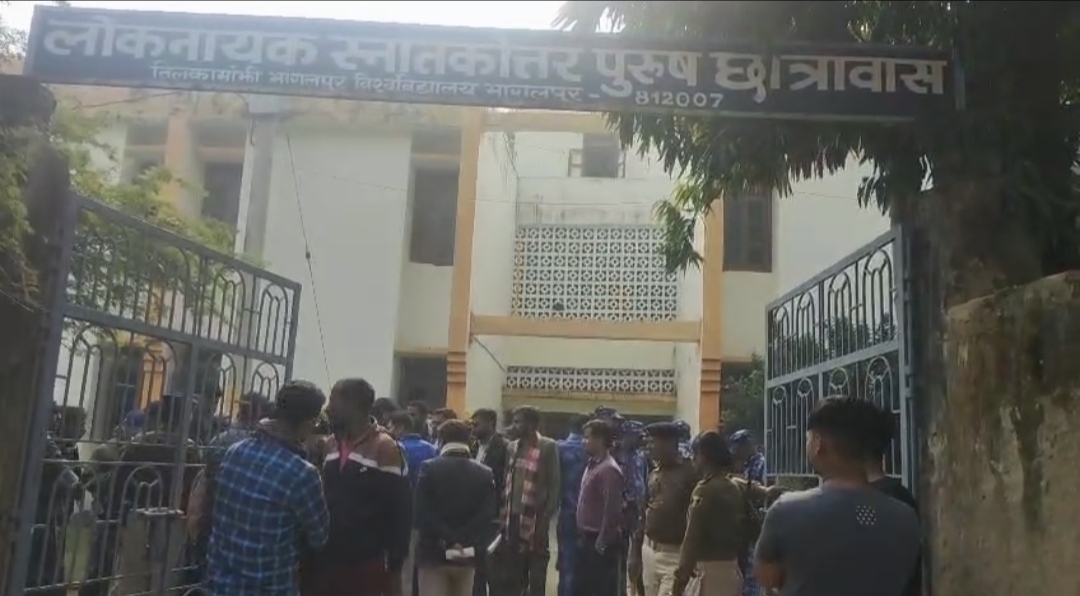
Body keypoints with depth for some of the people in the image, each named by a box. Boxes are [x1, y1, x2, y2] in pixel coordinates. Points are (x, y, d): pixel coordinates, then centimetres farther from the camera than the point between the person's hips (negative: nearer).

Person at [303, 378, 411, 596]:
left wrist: (395, 566, -13)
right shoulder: (332, 444, 9)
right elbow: (321, 497, 16)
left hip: (366, 563, -6)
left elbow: (400, 511, -12)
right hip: (327, 558, 6)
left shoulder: (384, 449, -11)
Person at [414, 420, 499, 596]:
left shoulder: (429, 468, -4)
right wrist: (473, 546, -10)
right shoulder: (486, 474, 3)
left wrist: (445, 541, -10)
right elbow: (490, 516, -7)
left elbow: (422, 514, -12)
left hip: (433, 553, -3)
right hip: (467, 557, 3)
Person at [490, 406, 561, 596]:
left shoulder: (547, 447, -7)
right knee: (509, 573, 11)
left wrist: (546, 516, -13)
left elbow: (554, 485, -8)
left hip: (534, 518, -6)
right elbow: (506, 482, 11)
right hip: (512, 517, 6)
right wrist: (503, 512, 4)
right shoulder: (512, 447, 10)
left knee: (536, 571, 5)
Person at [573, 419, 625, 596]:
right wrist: (582, 534, 14)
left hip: (600, 541, -10)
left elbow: (611, 511, -22)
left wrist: (602, 543, -19)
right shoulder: (592, 464, 12)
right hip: (586, 538, 10)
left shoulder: (609, 469, -19)